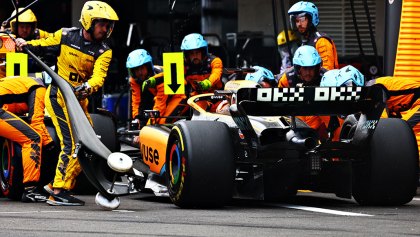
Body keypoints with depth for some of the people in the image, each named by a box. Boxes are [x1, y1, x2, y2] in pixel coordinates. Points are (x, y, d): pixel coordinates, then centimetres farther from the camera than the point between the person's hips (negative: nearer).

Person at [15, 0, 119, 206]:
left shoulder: (104, 52, -1)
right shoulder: (65, 36, -5)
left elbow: (99, 76, -17)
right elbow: (42, 45, 10)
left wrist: (88, 87, -38)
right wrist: (25, 44, -10)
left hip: (79, 99, 6)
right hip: (58, 95, -6)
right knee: (72, 141, -18)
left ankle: (56, 185, 21)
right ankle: (58, 193, -17)